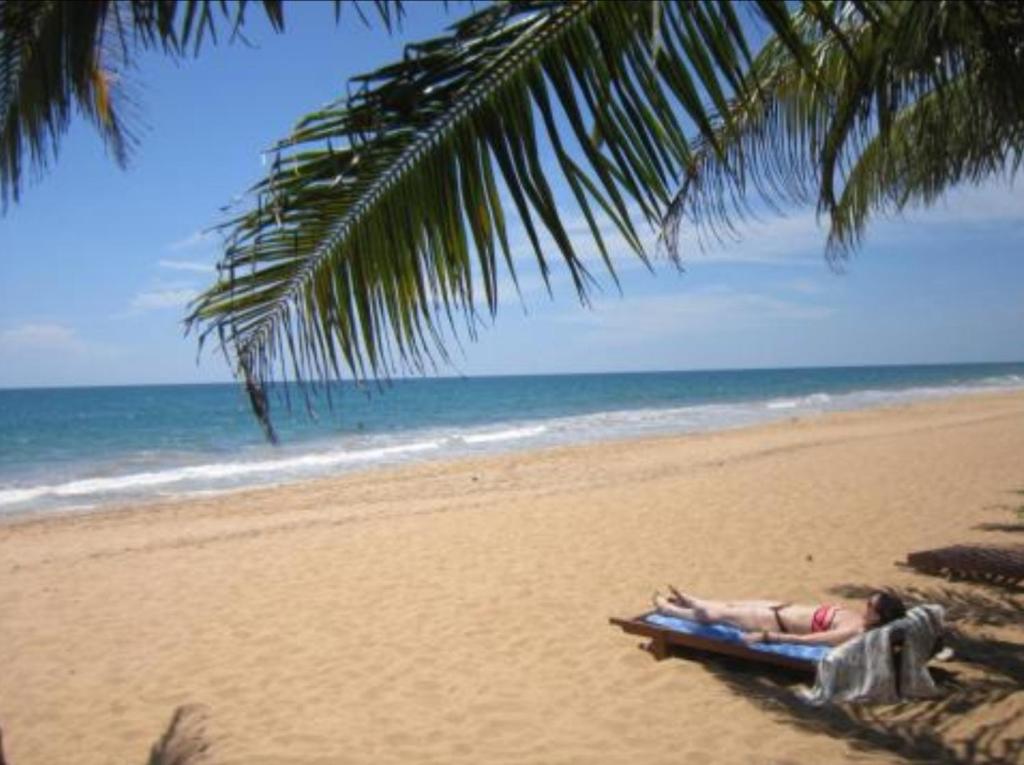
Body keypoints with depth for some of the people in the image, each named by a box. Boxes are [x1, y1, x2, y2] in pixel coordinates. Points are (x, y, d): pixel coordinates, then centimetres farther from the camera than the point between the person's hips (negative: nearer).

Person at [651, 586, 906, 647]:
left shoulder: (854, 631, -31)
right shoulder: (859, 618, -5)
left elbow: (803, 640, -32)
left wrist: (765, 636, -30)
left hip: (780, 624, -8)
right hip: (787, 609, 8)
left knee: (722, 614, 9)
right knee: (731, 604, 23)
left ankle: (669, 609, 32)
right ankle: (689, 601, 49)